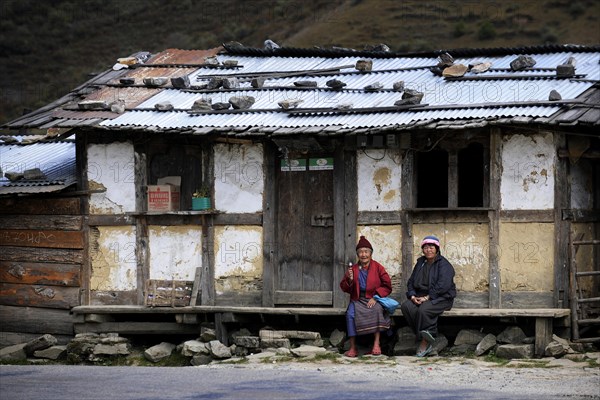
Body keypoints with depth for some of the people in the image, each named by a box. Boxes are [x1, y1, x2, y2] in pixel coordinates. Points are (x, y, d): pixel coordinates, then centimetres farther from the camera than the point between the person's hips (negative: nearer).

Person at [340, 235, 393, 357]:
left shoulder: (377, 267, 6)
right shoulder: (353, 269, 12)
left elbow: (387, 286, 3)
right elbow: (344, 288, 13)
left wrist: (375, 297, -10)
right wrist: (349, 280, -9)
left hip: (373, 299, -2)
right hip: (358, 300, 2)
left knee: (377, 310, -36)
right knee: (350, 314, -30)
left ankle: (376, 344, -29)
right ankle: (353, 348, -27)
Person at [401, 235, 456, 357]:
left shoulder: (444, 264, -5)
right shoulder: (420, 263, 17)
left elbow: (443, 285, -17)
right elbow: (411, 282, 15)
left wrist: (427, 297, -22)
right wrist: (412, 296, -5)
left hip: (442, 298, -6)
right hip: (422, 296, 6)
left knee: (423, 309, -36)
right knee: (406, 306, -24)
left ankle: (425, 341, -21)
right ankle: (427, 339, -25)